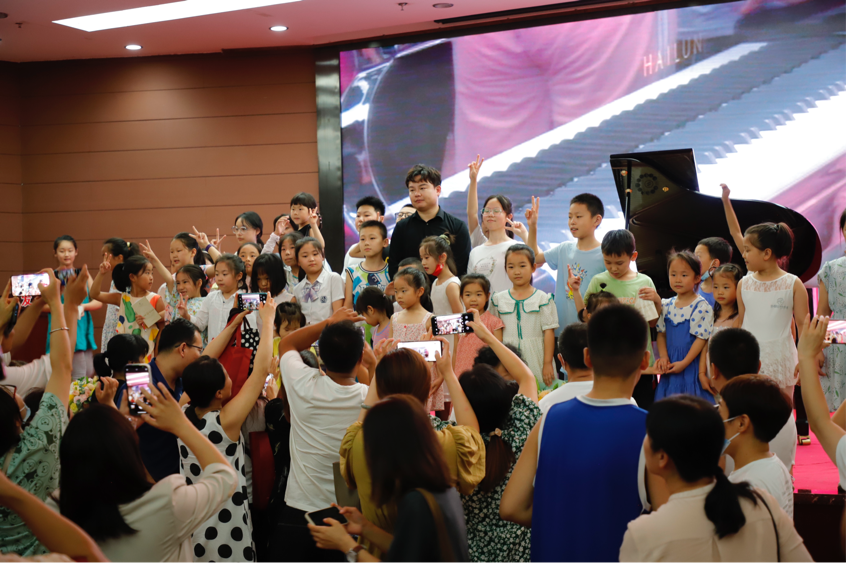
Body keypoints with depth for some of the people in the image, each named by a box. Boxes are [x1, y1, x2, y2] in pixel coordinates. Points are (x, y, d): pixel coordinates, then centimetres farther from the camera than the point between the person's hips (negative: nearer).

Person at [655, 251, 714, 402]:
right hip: (670, 365, 5)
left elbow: (702, 338, -12)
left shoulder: (701, 306, -9)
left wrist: (684, 363, -15)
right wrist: (663, 357, -7)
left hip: (691, 364, -5)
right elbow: (661, 333, 9)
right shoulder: (666, 305, 7)